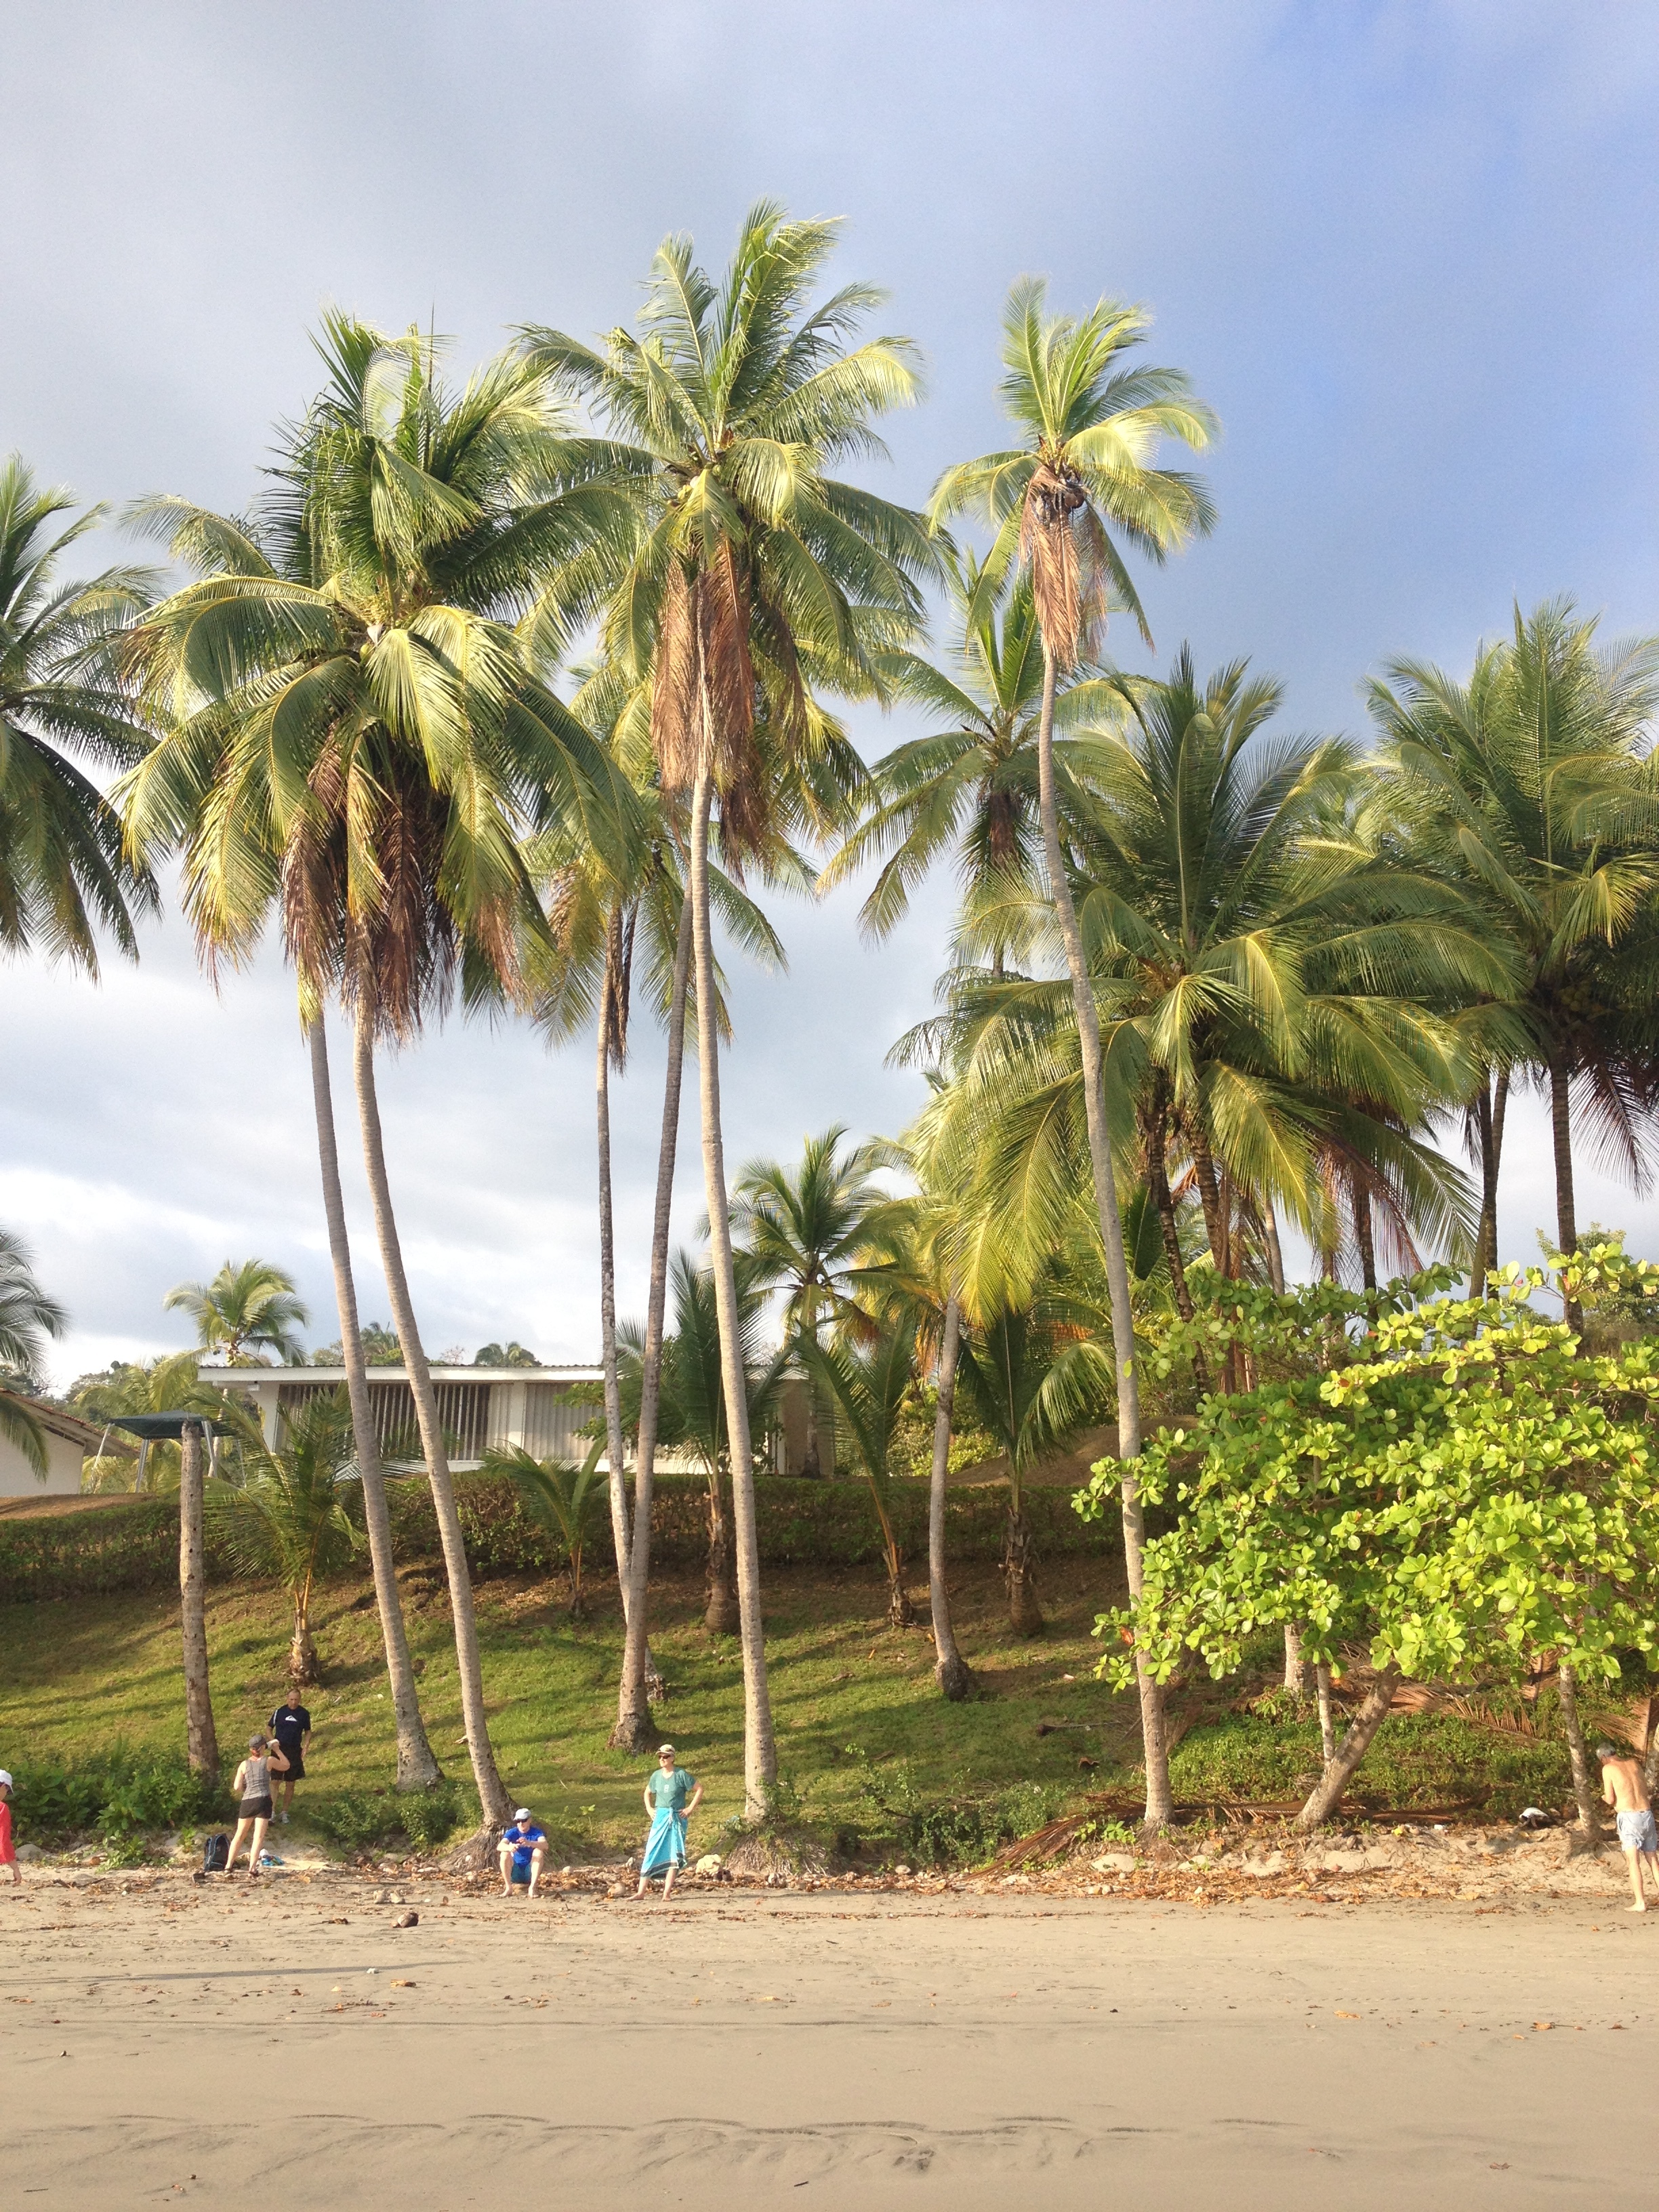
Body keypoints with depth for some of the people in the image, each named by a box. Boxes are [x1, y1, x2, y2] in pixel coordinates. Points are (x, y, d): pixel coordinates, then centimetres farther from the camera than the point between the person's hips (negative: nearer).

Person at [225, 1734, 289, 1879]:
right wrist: (278, 1750, 24)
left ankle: (229, 1866, 18)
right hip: (263, 1801, -3)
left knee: (239, 1835, 17)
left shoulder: (244, 1764, 7)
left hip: (247, 1802, 3)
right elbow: (286, 1766, 18)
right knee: (258, 1837, -4)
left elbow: (237, 1787, 3)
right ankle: (252, 1869, -14)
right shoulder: (270, 1761, 2)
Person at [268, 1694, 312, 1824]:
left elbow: (308, 1732, 10)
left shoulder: (304, 1714, 0)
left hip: (295, 1752, 1)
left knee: (290, 1784, 7)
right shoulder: (279, 1711, -3)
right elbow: (270, 1728, 7)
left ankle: (284, 1812, 18)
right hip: (279, 1749, -1)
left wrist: (305, 1747, -4)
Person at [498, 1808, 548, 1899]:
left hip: (531, 1871, -1)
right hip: (515, 1872, 1)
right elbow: (500, 1846, -26)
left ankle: (532, 1888, -26)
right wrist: (509, 1847, -50)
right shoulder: (512, 1832, -6)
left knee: (539, 1852, -27)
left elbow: (545, 1845, -31)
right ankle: (508, 1888, -19)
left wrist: (529, 1843, -51)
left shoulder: (536, 1832, -9)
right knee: (504, 1854, -24)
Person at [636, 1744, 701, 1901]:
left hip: (677, 1818, -3)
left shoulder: (681, 1775, -6)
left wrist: (691, 1808, -6)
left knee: (674, 1855, -4)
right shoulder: (656, 1776, 6)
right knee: (652, 1853, -1)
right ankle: (641, 1891, 0)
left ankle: (667, 1893, 0)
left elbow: (699, 1789, -3)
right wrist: (649, 1809, 10)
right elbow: (647, 1792, 24)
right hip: (660, 1818, 3)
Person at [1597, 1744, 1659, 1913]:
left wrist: (1604, 1797, 17)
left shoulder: (1608, 1769, 0)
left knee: (1633, 1861, -8)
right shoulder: (1634, 1763, 14)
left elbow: (1610, 1799, -5)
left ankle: (1640, 1903, -16)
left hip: (1629, 1816, -5)